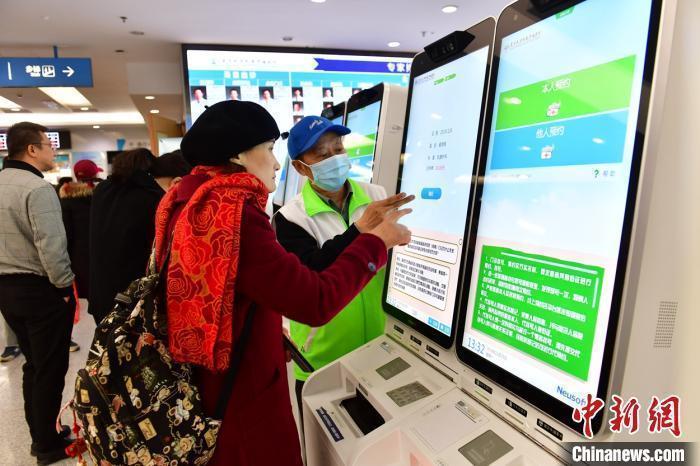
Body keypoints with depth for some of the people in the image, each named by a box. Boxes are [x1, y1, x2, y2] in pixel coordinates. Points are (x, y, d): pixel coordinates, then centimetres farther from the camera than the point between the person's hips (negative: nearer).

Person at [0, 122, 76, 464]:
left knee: (33, 363, 19)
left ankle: (40, 435, 32)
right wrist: (66, 285, -13)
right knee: (51, 367, 5)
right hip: (39, 288, -9)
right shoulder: (37, 188, -17)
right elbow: (51, 245, -25)